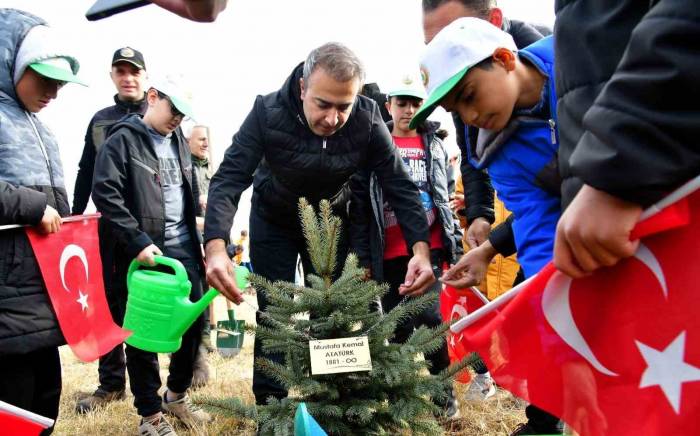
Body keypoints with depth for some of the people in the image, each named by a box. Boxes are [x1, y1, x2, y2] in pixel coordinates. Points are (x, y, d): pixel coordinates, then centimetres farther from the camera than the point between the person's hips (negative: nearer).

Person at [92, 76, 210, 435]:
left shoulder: (178, 142, 15)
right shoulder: (123, 139, -6)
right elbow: (105, 194, -16)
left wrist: (197, 242, 16)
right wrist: (138, 241, -21)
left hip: (183, 248, 7)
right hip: (145, 253, -6)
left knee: (194, 321, 9)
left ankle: (177, 395, 30)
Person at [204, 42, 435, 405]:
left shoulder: (367, 120, -25)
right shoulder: (267, 112, -29)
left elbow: (399, 185, -23)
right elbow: (228, 179, -33)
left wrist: (421, 249, -38)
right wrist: (216, 247, -49)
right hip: (274, 221, -1)